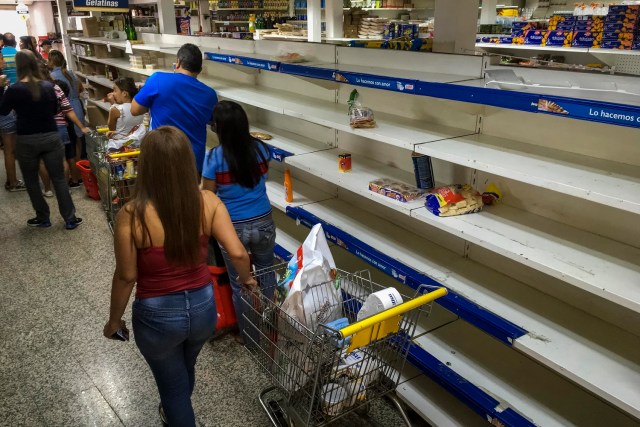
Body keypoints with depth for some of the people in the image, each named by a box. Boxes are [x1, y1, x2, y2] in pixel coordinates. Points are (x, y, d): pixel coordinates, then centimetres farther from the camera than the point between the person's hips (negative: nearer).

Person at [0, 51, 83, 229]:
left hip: (27, 141, -2)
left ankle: (43, 218, 23)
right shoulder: (48, 86, -3)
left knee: (31, 181, 15)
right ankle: (70, 219, 11)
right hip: (51, 137, 2)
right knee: (59, 178, 9)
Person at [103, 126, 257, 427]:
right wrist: (247, 278, 6)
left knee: (172, 382, 22)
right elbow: (237, 253, -16)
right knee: (186, 368, 34)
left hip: (157, 314, -4)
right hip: (203, 306, 5)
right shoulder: (208, 202, -15)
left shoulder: (131, 215, -22)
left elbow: (126, 276, -14)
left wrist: (114, 320, 3)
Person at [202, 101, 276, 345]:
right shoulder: (261, 149, -6)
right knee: (266, 275, 24)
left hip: (233, 229, -3)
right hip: (263, 224, 3)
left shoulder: (215, 158, -17)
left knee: (239, 284, 15)